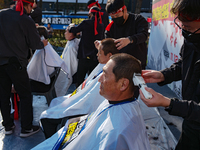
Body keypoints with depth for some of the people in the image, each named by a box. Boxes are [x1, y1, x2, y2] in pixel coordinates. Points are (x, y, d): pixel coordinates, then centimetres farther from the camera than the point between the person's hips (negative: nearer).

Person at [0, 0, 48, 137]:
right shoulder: (27, 21, -12)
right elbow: (35, 44, -5)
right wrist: (43, 44, 16)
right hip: (16, 63, -5)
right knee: (25, 95, 6)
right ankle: (26, 128, 11)